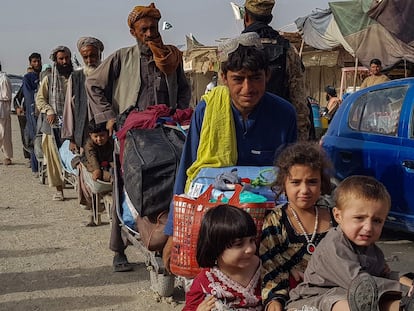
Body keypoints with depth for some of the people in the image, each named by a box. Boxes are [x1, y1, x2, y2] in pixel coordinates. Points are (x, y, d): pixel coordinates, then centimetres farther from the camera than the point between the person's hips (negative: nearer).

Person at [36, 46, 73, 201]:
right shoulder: (48, 79, 11)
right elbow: (40, 98, 9)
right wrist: (49, 111, -8)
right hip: (53, 124, 1)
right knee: (54, 156, -2)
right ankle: (59, 189, 5)